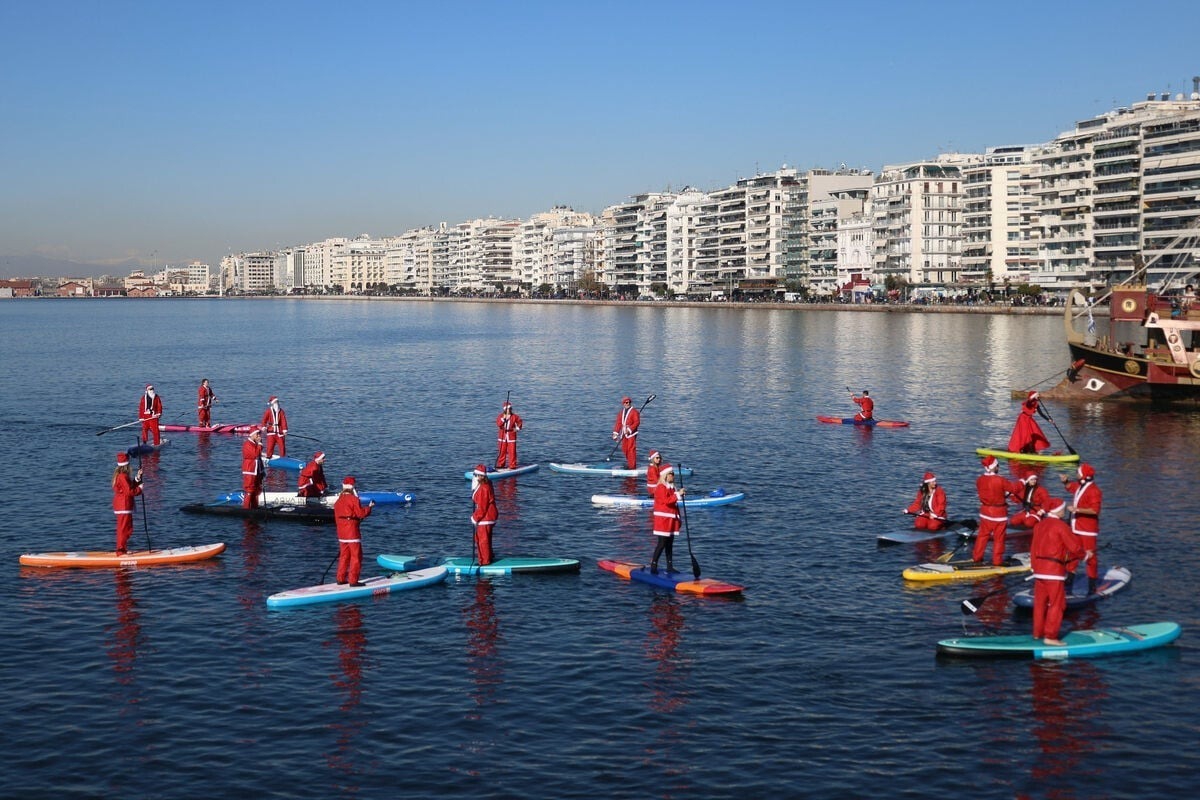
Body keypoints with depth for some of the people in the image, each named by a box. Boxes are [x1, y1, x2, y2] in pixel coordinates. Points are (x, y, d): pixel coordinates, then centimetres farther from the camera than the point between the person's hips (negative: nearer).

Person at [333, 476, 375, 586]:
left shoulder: (339, 500, 11)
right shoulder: (353, 499, -14)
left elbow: (337, 517, 17)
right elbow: (361, 513, -16)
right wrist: (369, 507, 1)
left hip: (341, 532, 8)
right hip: (352, 531, -8)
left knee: (344, 555, 17)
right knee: (356, 556, -2)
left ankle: (341, 578, 20)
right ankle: (353, 580, -4)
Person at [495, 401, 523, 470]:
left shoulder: (514, 416, 1)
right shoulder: (501, 416, 0)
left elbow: (520, 421, 16)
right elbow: (498, 424, -14)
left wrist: (518, 428, 5)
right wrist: (503, 418, -23)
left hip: (511, 436, 0)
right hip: (502, 436, 0)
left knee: (512, 451, -4)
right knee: (502, 451, 6)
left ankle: (512, 466, 0)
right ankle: (501, 465, 16)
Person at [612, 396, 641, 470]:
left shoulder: (634, 412, -8)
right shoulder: (621, 413, 14)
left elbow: (637, 422, -15)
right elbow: (619, 423, 15)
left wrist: (629, 429, -22)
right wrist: (615, 433, 8)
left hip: (631, 433, -7)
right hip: (624, 434, 7)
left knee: (631, 449, -9)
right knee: (624, 449, 13)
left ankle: (632, 466, -5)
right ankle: (629, 463, 28)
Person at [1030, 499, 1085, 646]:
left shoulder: (1039, 525, 11)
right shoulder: (1060, 526, -11)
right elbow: (1075, 546, -11)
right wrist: (1081, 554, 10)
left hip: (1039, 569, 8)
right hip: (1054, 570, -8)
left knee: (1040, 602, 15)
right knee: (1057, 604, -2)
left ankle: (1038, 632, 23)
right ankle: (1050, 636, -4)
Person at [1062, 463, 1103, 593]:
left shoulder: (1094, 491, -18)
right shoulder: (1079, 486, 9)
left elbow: (1094, 510, -27)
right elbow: (1069, 487, 31)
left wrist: (1077, 509, -27)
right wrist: (1065, 481, 10)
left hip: (1088, 530, -9)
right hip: (1076, 528, 9)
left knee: (1089, 556, -6)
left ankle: (1092, 586, -1)